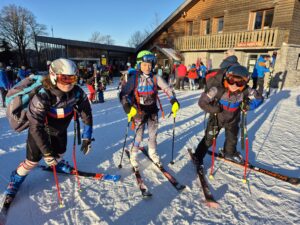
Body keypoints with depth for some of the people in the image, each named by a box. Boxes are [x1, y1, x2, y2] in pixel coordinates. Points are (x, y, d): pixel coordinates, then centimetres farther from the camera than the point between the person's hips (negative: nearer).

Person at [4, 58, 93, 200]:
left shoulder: (77, 93, -26)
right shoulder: (42, 97, -38)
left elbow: (86, 114, -14)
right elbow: (36, 127, -37)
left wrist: (86, 138, -15)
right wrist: (47, 152, -35)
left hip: (60, 129, 4)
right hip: (40, 129, -4)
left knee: (60, 152, 22)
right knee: (33, 159, 4)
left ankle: (57, 163, 58)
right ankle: (16, 178, 34)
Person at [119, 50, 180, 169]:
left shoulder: (156, 78, -5)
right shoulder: (134, 79, -12)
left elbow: (167, 89, -5)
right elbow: (123, 94, -15)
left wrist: (174, 101, -19)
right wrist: (128, 107, -30)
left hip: (152, 111, 3)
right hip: (139, 111, -3)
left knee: (153, 134, 15)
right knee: (139, 136, 2)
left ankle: (153, 153, 41)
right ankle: (133, 156, 27)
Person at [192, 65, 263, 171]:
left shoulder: (245, 91, -23)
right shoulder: (217, 90, -35)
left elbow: (258, 98, -5)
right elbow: (202, 102, -27)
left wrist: (247, 106, -20)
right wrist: (215, 109, -33)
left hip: (232, 119, 4)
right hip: (216, 118, -4)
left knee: (232, 138, 23)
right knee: (209, 139, 1)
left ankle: (230, 153, 53)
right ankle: (198, 158, 20)